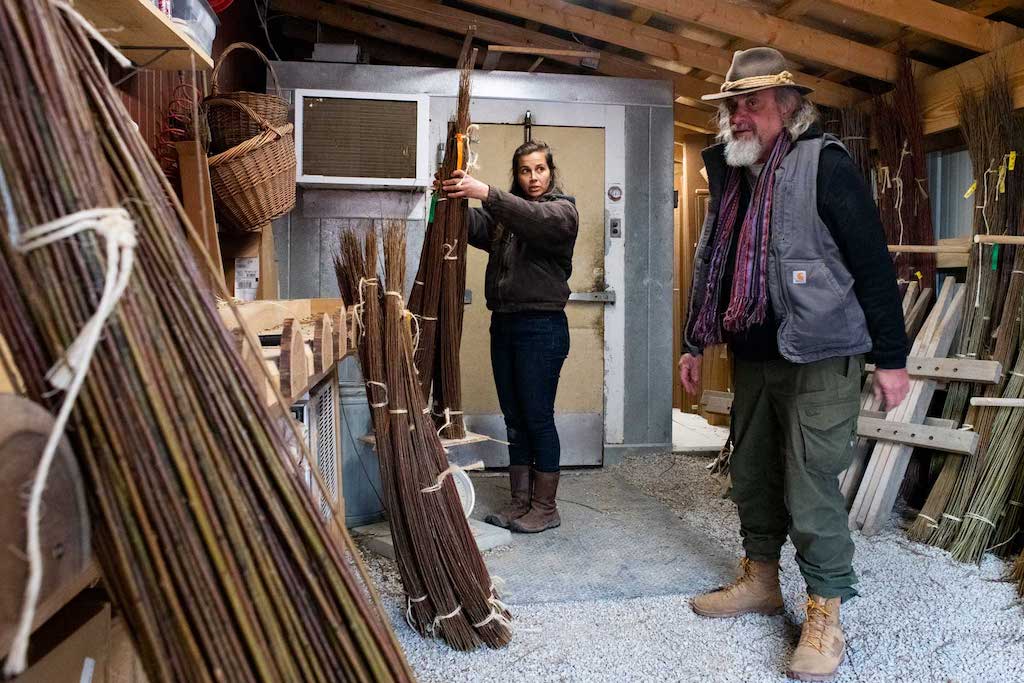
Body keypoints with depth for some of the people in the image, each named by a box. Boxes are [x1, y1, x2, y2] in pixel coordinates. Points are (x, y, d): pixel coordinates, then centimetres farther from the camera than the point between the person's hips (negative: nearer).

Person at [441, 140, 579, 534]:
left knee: (538, 417, -1)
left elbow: (537, 218, -25)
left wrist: (485, 193, -37)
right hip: (504, 324, 7)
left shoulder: (562, 210, -2)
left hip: (542, 327, -6)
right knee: (514, 418, 11)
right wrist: (453, 198, -22)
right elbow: (475, 227, -2)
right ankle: (520, 501, 22)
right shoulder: (505, 214, 17)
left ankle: (545, 507, 12)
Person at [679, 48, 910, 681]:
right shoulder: (729, 175, 12)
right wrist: (695, 344, 18)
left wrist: (891, 357, -12)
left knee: (811, 490, -4)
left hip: (819, 361, -7)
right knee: (752, 476, 16)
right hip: (753, 358, 7)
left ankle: (826, 616, 13)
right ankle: (760, 581, 34)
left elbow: (874, 263, -12)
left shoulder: (825, 164, -10)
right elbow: (711, 267, 18)